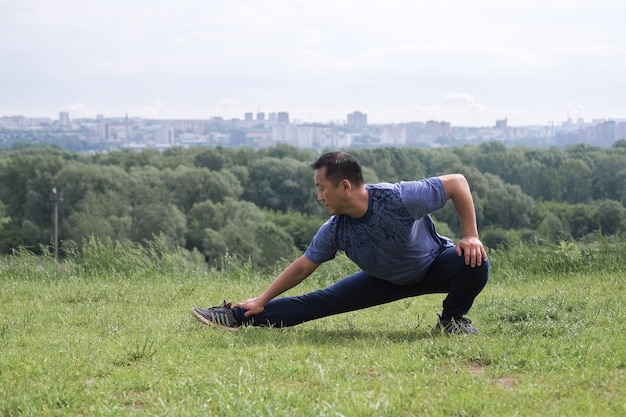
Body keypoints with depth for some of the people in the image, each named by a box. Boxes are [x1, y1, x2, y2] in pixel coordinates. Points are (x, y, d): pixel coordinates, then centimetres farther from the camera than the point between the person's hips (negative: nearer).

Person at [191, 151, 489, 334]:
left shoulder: (398, 199, -37)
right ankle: (239, 317, 0)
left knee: (475, 264, -34)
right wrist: (262, 301, -2)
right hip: (387, 280, 4)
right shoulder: (335, 230, -19)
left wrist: (470, 236, -30)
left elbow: (456, 182, -28)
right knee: (323, 301, -4)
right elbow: (302, 267, -5)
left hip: (434, 266, -4)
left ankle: (452, 319, -9)